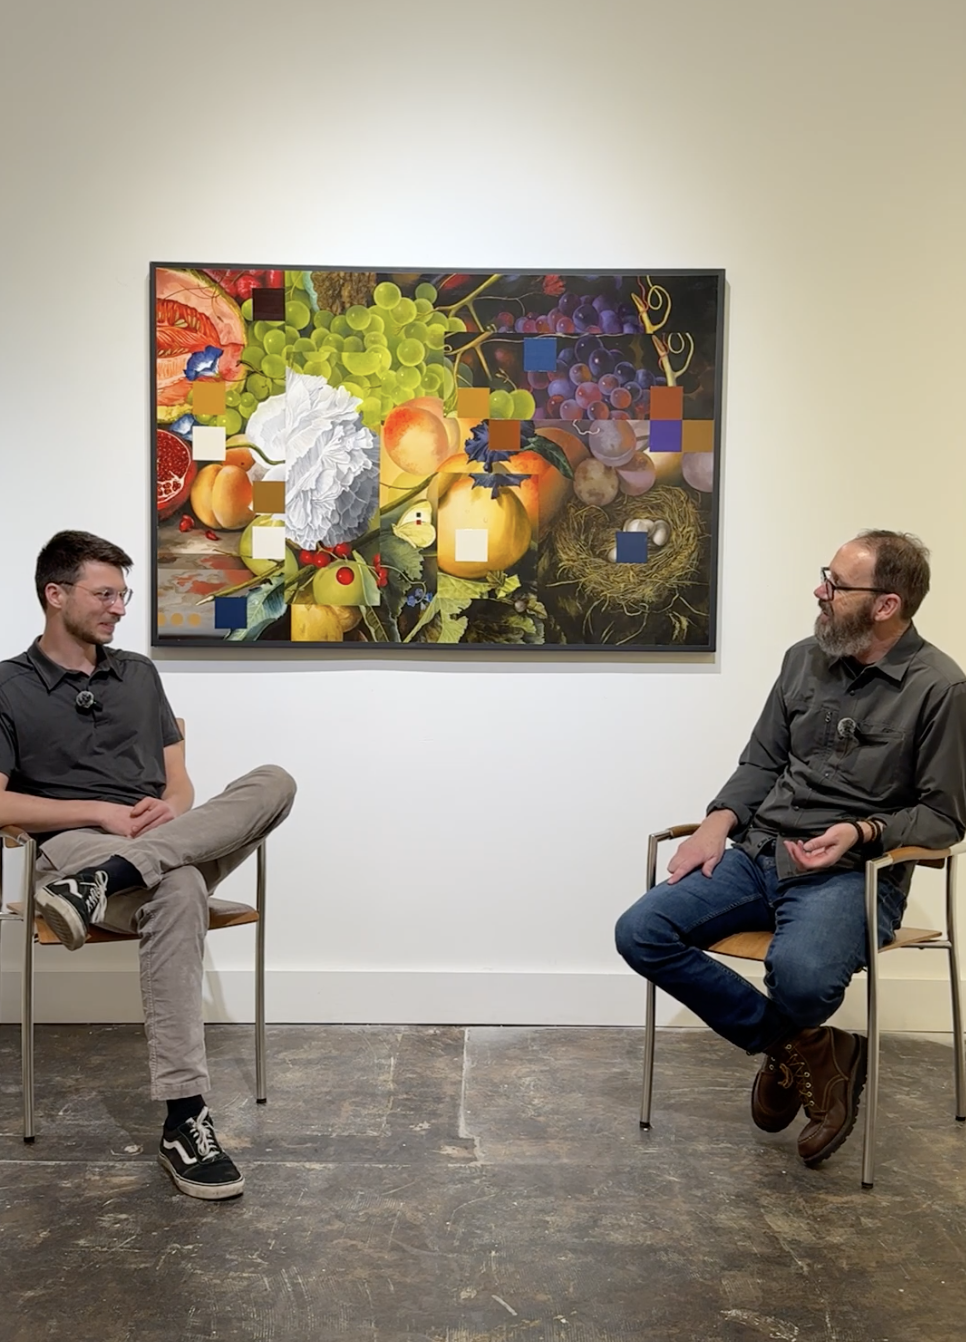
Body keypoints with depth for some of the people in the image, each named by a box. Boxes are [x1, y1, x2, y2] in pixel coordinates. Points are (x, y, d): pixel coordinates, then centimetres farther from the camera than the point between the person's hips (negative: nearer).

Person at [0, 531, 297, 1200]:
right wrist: (101, 814, -12)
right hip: (75, 847, -4)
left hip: (172, 844, 5)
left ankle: (108, 882, -37)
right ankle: (184, 1118, -38)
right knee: (179, 889, -40)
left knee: (273, 781, -24)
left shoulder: (140, 673, 21)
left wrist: (173, 809, -6)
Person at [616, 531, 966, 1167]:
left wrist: (862, 832, -20)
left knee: (800, 975, -37)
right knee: (642, 932, -14)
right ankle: (801, 1049, 0)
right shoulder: (805, 658, 10)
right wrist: (720, 820, -1)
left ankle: (787, 1054, 5)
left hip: (852, 873, -6)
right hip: (759, 854, 6)